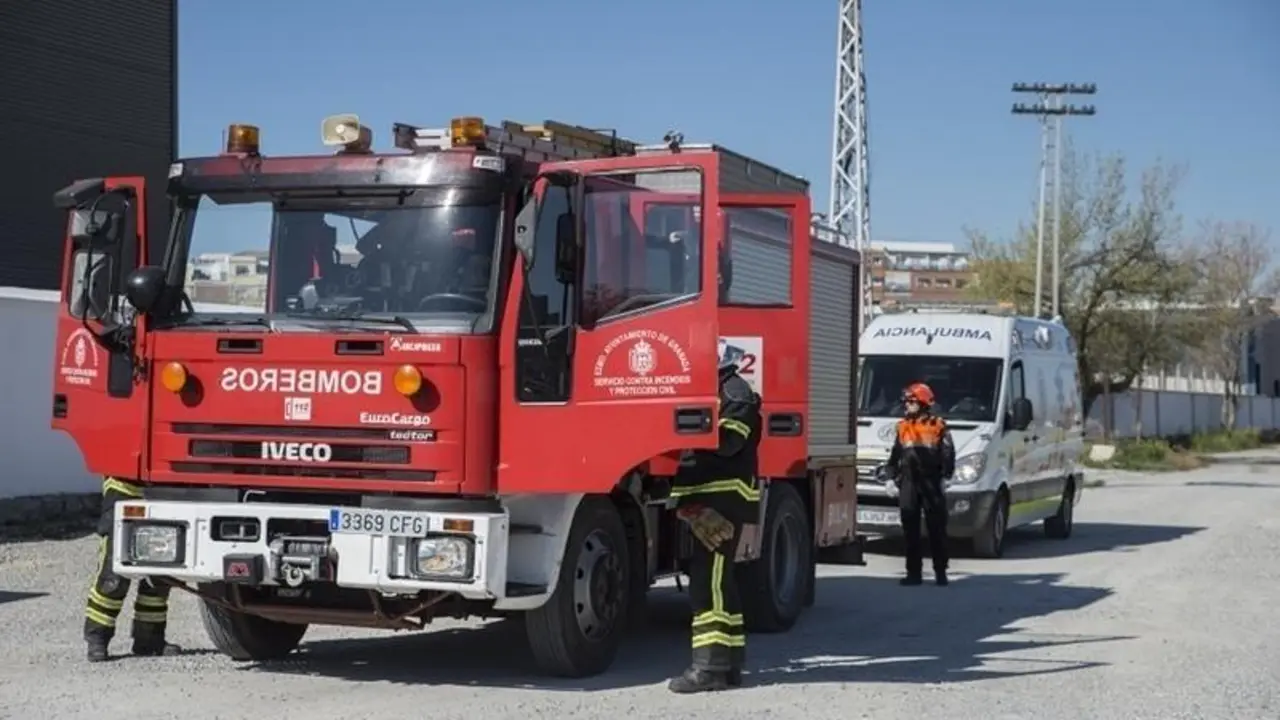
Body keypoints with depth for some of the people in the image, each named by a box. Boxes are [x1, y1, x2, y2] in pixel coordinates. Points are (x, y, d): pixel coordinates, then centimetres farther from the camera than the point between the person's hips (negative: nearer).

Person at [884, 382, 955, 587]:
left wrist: (945, 476, -9)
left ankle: (940, 572, 4)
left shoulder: (938, 426, 2)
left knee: (937, 529, -1)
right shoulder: (903, 427, 14)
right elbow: (894, 456, 19)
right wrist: (891, 477, 12)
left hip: (931, 484, -4)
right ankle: (914, 572, 7)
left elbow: (948, 455, -1)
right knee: (910, 531, 3)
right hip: (908, 484, 4)